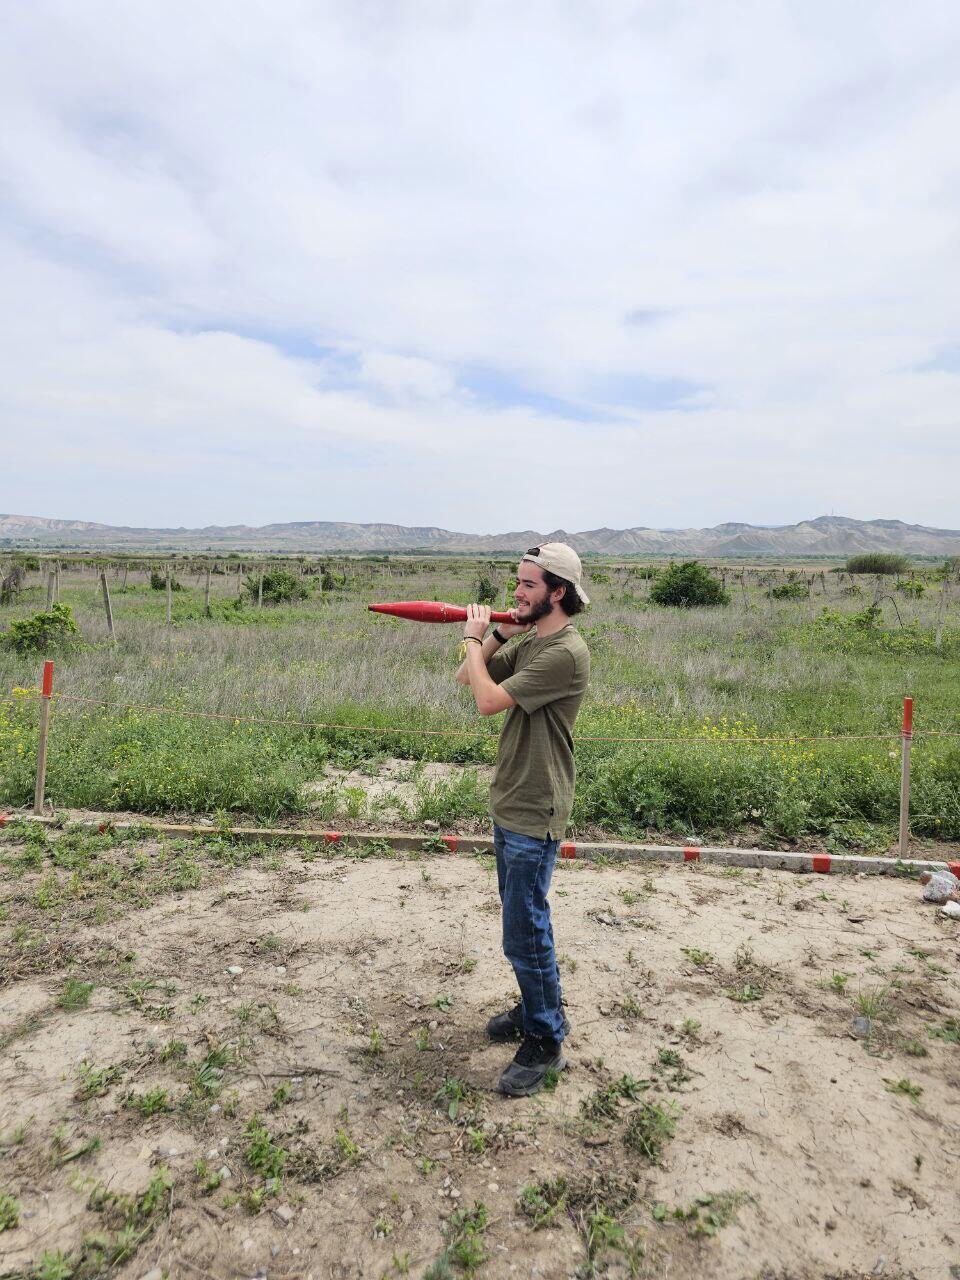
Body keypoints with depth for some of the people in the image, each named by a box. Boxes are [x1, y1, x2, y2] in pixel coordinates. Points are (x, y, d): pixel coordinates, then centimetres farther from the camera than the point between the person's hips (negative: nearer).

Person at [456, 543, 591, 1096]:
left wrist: (473, 637, -11)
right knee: (522, 919, 22)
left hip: (535, 814, -10)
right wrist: (496, 634, -4)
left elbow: (489, 700, -24)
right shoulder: (528, 640, 7)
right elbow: (467, 677, 9)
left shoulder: (566, 653, -22)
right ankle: (539, 1009, 40)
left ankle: (545, 1042, 19)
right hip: (509, 803, 10)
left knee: (526, 931, 0)